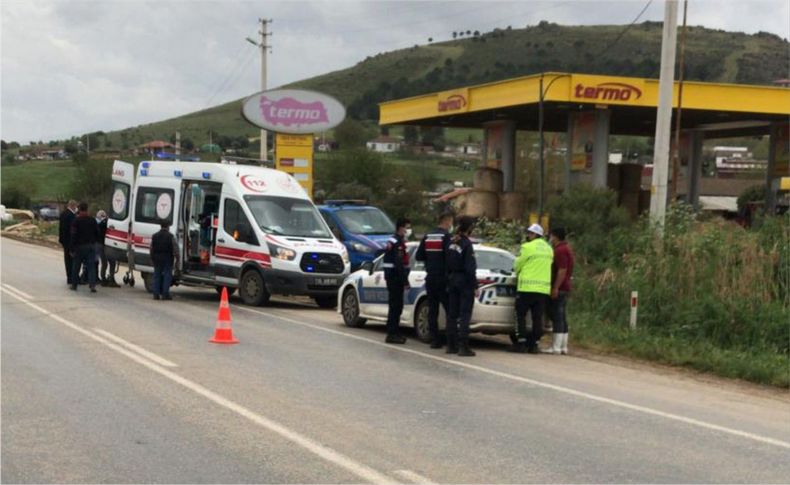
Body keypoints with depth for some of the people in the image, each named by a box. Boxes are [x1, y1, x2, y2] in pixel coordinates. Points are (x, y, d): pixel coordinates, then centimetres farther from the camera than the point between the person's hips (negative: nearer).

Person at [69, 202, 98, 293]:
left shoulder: (76, 220, -7)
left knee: (76, 266, 11)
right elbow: (97, 233, 8)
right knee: (91, 266, -2)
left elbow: (73, 236, -10)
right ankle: (92, 285, -16)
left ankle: (74, 284, 20)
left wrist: (72, 249, -9)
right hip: (91, 246, 3)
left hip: (80, 246, -2)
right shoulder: (92, 220, 4)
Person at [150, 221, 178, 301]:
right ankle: (165, 294, -5)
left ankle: (156, 294, 7)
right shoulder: (170, 236, -4)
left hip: (157, 258, 4)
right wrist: (176, 257, -2)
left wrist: (152, 258, 18)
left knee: (157, 276, 9)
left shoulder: (154, 236, 8)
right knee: (167, 275, 0)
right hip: (167, 258, -4)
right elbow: (175, 248, -8)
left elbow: (151, 249, 11)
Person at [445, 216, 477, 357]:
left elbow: (447, 265, 11)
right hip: (465, 281, -7)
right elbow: (470, 268, -17)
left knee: (453, 314, 11)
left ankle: (451, 345, 15)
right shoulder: (466, 244, -15)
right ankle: (463, 347, -7)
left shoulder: (452, 243, 7)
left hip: (452, 280, 7)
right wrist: (475, 286, -13)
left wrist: (448, 281, 17)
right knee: (465, 315, -5)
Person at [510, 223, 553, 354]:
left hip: (527, 287, -6)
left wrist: (518, 271, 20)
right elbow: (549, 268, 16)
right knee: (538, 317, 8)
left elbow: (517, 266, -2)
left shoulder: (528, 247, -8)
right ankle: (534, 344, 8)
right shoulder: (549, 249, 13)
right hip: (544, 288, 6)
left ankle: (521, 343, -1)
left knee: (520, 315, 3)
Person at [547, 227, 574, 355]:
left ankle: (556, 347, -11)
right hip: (564, 288, 10)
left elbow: (562, 271, -22)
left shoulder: (560, 250, -14)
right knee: (561, 318, 12)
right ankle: (563, 347, 14)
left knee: (557, 317, -10)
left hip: (559, 288, -10)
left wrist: (555, 288, -23)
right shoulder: (566, 249, 19)